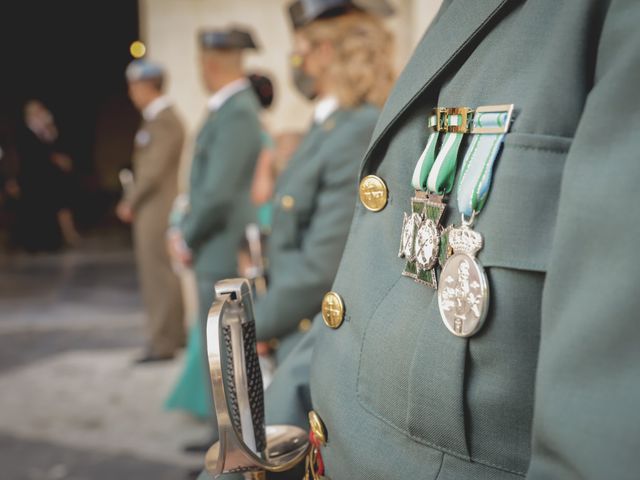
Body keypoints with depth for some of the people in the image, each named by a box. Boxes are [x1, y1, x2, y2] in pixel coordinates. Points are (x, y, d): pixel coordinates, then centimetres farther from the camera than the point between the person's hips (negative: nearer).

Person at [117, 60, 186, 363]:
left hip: (157, 210, -10)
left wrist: (130, 203, -9)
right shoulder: (158, 119, 14)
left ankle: (162, 343, 4)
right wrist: (133, 202, 10)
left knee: (159, 275, -4)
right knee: (158, 274, 16)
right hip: (151, 210, 10)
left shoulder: (164, 121, -16)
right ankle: (175, 333, 27)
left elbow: (155, 169, -19)